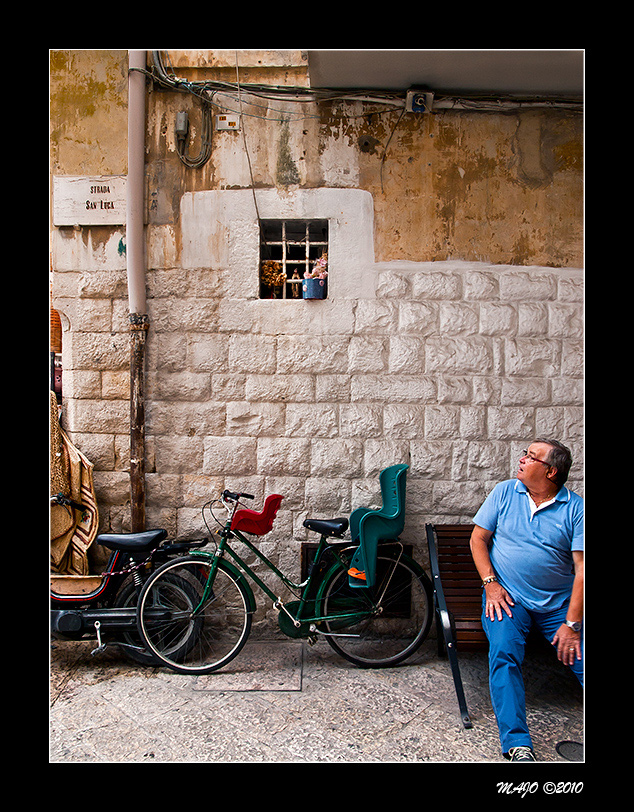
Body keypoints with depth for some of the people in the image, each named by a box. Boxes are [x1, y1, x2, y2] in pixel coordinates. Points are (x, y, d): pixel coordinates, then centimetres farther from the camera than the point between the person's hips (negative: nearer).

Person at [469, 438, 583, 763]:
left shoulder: (575, 508, -2)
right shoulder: (504, 492, 4)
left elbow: (581, 568, -7)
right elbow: (478, 538, 7)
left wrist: (571, 623, -13)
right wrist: (490, 584, -5)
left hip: (560, 602, 0)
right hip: (509, 597, 0)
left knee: (580, 657, -17)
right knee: (503, 654, -23)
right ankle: (517, 744, -19)